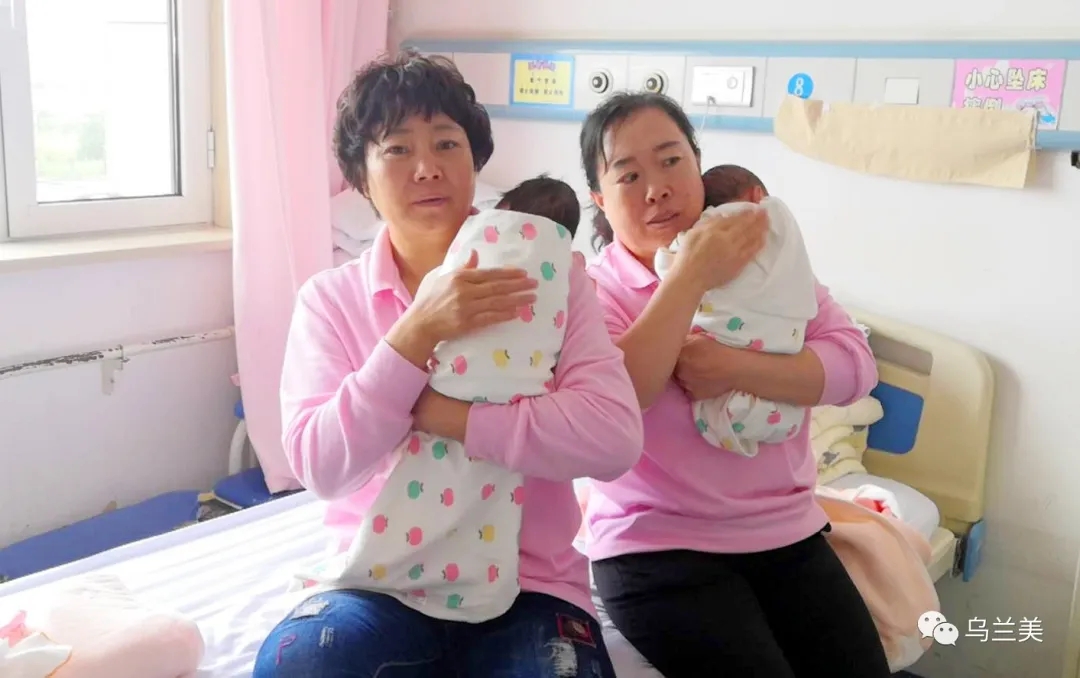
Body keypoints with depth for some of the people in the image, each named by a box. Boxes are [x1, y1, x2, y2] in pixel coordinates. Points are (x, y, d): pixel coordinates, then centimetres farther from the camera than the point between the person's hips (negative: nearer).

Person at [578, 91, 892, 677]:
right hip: (658, 547, -4)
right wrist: (690, 277, -22)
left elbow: (855, 367, -5)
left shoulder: (760, 257, 4)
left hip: (789, 534, 4)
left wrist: (735, 368, -22)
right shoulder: (591, 290, -6)